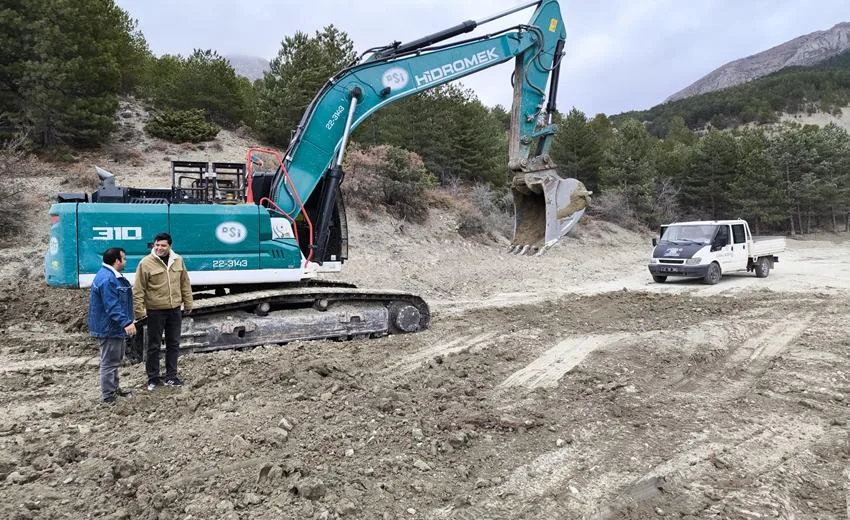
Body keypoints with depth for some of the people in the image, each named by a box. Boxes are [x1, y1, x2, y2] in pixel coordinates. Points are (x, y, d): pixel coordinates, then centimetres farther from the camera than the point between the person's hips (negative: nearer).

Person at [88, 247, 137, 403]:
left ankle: (114, 388, 33)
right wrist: (126, 322, -35)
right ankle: (108, 395, 5)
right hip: (109, 328, -11)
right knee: (109, 362, -3)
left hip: (115, 328, 11)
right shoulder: (106, 279, -23)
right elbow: (112, 306, -30)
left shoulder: (113, 276, 13)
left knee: (115, 360, 21)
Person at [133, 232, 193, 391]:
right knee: (154, 346, 7)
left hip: (175, 310, 4)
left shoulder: (178, 260, 3)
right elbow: (138, 289, -10)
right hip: (155, 311, -4)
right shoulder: (146, 263, -10)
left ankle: (171, 377, 24)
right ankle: (153, 378, 21)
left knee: (173, 344, 12)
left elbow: (185, 284, 11)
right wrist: (139, 310, -13)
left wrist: (188, 304, 11)